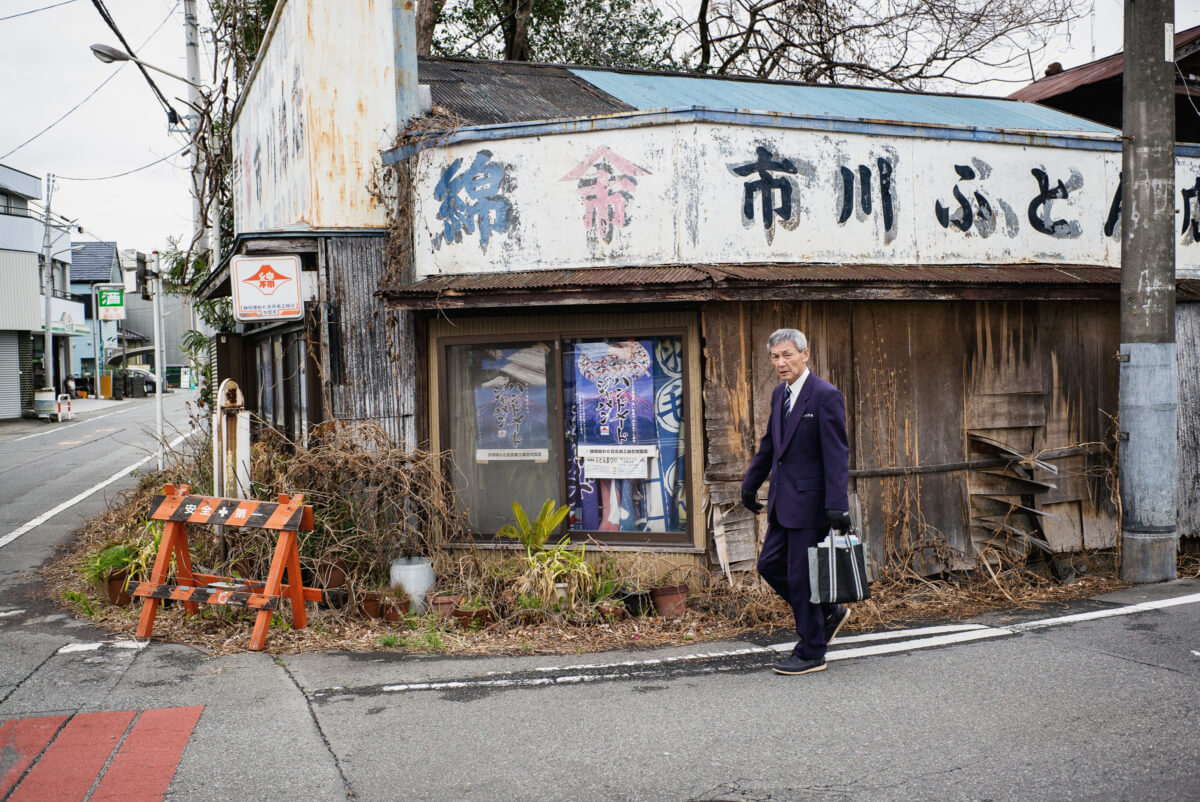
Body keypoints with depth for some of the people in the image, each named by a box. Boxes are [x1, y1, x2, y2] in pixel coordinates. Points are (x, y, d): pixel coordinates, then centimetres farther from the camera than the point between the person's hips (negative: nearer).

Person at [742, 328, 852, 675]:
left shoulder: (826, 396, -14)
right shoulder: (780, 394, 11)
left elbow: (837, 454, -17)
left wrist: (837, 506, -23)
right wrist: (751, 483, 24)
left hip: (810, 501, -8)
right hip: (783, 501, 8)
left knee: (802, 575, -1)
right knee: (770, 565, 12)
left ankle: (810, 653, 14)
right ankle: (828, 612, 30)